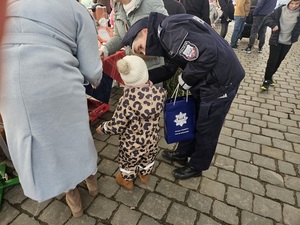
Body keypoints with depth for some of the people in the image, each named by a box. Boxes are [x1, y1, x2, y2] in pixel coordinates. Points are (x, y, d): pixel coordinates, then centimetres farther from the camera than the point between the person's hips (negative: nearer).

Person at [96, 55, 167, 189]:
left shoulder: (127, 101, -34)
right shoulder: (159, 93, -22)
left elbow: (117, 126, -23)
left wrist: (102, 128, -5)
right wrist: (149, 84, 13)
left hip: (132, 143, -3)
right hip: (151, 140, 4)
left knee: (128, 161, 26)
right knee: (148, 158, 32)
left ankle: (127, 181, 53)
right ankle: (144, 175, 59)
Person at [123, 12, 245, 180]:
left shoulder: (171, 31, -22)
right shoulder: (165, 33, 8)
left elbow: (208, 54, -29)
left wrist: (185, 80, -16)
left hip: (221, 80, -9)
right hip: (207, 78, 9)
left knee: (207, 128, 8)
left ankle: (197, 166, 31)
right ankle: (183, 153, 42)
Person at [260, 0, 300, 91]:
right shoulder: (281, 9, -8)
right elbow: (267, 18, -6)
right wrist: (274, 25, -22)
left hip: (288, 42, 3)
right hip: (276, 40, -2)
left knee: (278, 61, 12)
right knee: (272, 60, -4)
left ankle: (269, 77, 29)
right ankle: (267, 80, 7)